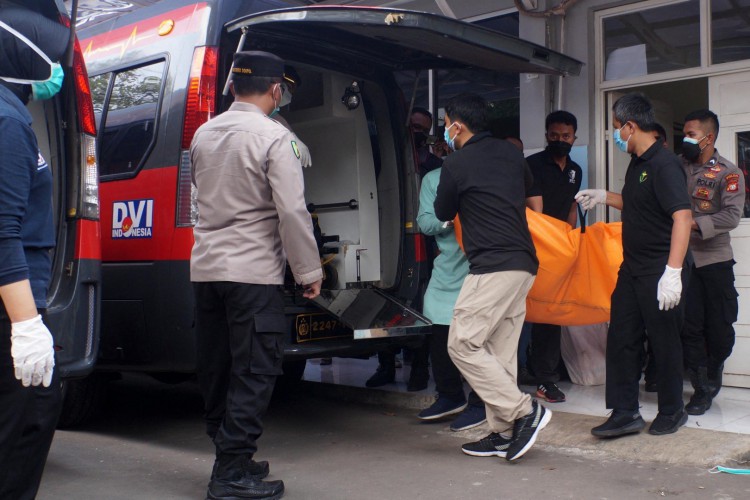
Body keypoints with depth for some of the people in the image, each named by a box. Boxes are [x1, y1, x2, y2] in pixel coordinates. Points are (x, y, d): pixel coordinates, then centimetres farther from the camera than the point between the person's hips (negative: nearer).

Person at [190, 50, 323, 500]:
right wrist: (310, 272, -8)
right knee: (255, 371, 1)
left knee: (217, 368, 15)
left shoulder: (204, 134, 10)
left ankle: (230, 456, 28)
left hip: (205, 266, 7)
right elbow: (292, 211, -15)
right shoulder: (275, 137, -11)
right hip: (253, 270, -7)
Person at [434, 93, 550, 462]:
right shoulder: (511, 153, 14)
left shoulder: (457, 163, -6)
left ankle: (524, 410, -7)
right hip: (523, 265, 9)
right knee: (499, 352, 11)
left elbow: (443, 214, 8)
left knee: (463, 344, -5)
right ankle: (502, 434, 14)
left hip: (493, 266, -8)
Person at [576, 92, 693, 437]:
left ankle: (672, 411, 22)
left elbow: (682, 216, -26)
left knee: (664, 342, 5)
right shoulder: (637, 164, 12)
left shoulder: (664, 165, -17)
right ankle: (625, 413, 14)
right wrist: (604, 197, 22)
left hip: (660, 271, -9)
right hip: (632, 267, 9)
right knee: (621, 338, 7)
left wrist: (673, 271, -32)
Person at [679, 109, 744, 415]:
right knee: (689, 326, -1)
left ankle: (711, 377, 31)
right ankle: (703, 388, 8)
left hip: (715, 259, -2)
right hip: (684, 259, 2)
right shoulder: (678, 166, 7)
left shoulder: (729, 173, -3)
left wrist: (695, 224, -23)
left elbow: (732, 216, -15)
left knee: (719, 327, 6)